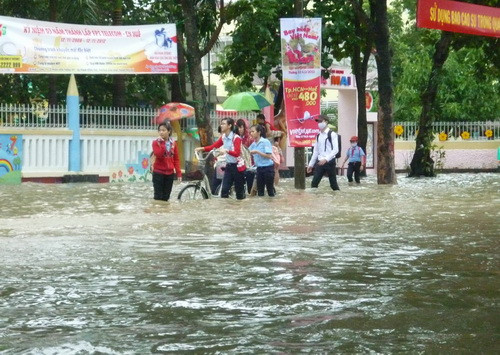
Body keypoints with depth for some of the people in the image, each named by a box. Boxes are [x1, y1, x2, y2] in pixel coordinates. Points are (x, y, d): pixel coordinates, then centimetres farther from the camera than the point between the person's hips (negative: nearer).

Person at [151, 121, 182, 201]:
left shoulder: (173, 143, 6)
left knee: (166, 197, 7)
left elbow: (176, 159, 8)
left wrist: (179, 173, 2)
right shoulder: (156, 142, -4)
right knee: (158, 197, -5)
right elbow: (158, 155, -21)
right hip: (158, 173, -3)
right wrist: (162, 143, -21)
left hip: (170, 173, 3)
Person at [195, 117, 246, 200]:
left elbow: (237, 153, -25)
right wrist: (202, 148, -9)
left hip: (237, 166, -6)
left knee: (239, 190, 2)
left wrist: (227, 151, -42)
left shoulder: (236, 138, -15)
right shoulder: (223, 137, 6)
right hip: (228, 166, 6)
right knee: (224, 189, -2)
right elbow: (213, 146, 6)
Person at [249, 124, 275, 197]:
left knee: (270, 189, 0)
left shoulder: (265, 142, -11)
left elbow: (268, 156, -17)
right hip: (259, 168, 6)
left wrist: (257, 152, -21)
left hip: (268, 168, -6)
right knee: (260, 190, 7)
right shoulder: (253, 144, 8)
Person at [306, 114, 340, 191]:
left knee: (333, 184, 1)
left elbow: (335, 150, -14)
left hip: (329, 162, -6)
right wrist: (311, 164, 14)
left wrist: (326, 159, -24)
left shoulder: (332, 134, -6)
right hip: (319, 163, 6)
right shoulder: (318, 136, 13)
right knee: (314, 184, -3)